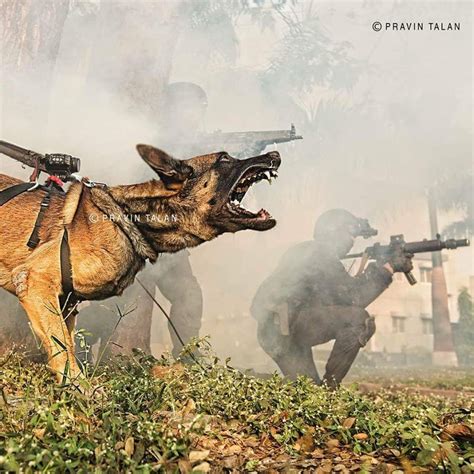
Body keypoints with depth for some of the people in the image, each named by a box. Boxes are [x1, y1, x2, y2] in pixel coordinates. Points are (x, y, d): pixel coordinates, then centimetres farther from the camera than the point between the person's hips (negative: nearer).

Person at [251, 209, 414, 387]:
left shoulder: (306, 252, 21)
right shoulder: (321, 255, -9)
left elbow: (346, 289, 20)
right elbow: (354, 298, -12)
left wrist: (377, 267, 12)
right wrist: (388, 268, -7)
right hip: (283, 327, -11)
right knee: (360, 321, -18)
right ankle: (329, 386, -12)